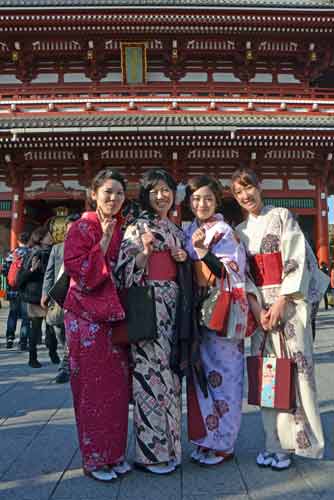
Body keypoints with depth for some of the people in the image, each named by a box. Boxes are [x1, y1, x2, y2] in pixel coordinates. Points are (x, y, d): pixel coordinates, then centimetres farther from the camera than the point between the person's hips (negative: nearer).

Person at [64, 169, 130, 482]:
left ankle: (114, 453, 24)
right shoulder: (82, 227, -5)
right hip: (87, 316, -5)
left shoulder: (122, 229, 12)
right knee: (92, 386, 2)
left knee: (117, 385, 9)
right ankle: (94, 459, 17)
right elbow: (75, 268, -15)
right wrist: (103, 241, -18)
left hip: (115, 315, 6)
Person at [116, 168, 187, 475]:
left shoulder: (176, 230, 17)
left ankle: (169, 445, 23)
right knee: (150, 370, -5)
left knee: (169, 370, 10)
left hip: (172, 303, 7)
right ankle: (150, 451, 8)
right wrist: (145, 250, -24)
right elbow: (125, 271, -9)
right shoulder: (138, 227, -3)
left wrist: (183, 258, 5)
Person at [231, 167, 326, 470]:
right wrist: (256, 308, -6)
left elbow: (297, 259, -7)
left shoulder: (282, 216, 1)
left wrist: (281, 301, -15)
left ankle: (300, 439, 7)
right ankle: (276, 441, 13)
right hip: (259, 306, 4)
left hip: (289, 300, -4)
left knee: (294, 365, -5)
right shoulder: (240, 231, 14)